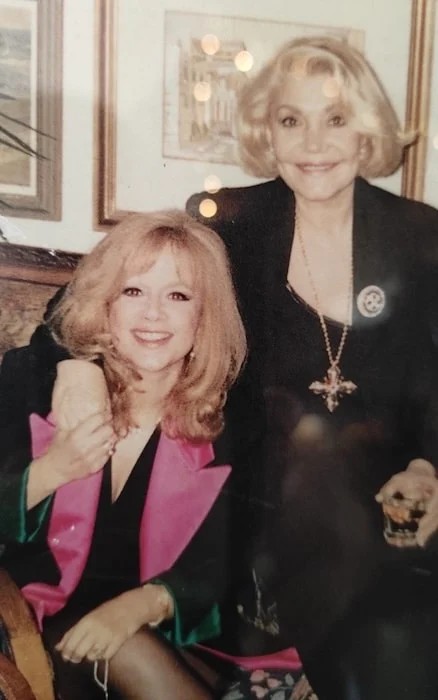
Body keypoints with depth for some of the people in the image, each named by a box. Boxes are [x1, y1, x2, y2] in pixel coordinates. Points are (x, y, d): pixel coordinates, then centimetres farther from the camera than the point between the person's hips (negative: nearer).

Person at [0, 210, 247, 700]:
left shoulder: (223, 420, -6)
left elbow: (218, 565, -7)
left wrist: (143, 604, -26)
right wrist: (52, 470, -26)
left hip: (156, 636, 2)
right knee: (118, 653, -31)